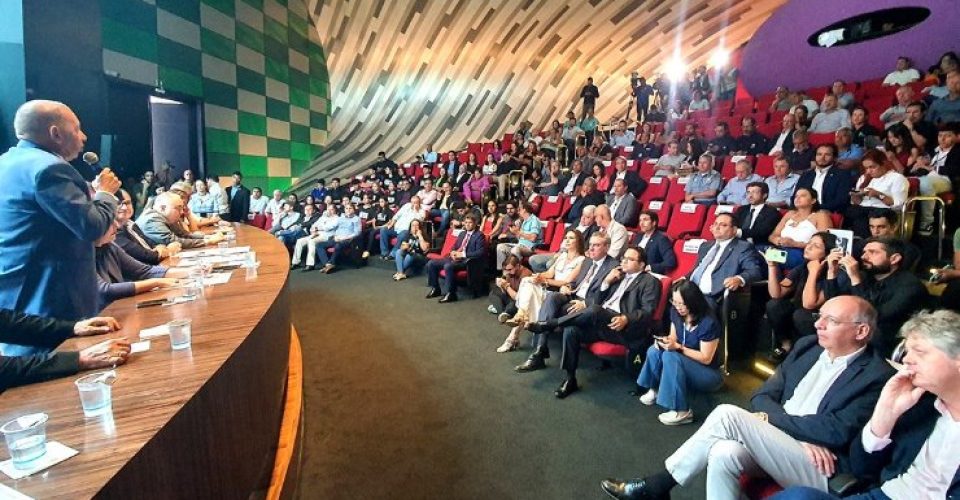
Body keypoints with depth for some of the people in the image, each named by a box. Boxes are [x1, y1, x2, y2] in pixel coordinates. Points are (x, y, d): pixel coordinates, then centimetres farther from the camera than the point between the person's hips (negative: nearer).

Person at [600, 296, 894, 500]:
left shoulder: (876, 376, -8)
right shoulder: (808, 346, 11)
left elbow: (837, 432, -19)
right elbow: (762, 396, 6)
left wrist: (772, 417, -12)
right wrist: (800, 437, -11)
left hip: (819, 469, -6)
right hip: (775, 445, 6)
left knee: (729, 414, -25)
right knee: (723, 453, -28)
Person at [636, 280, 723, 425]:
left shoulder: (708, 322, -25)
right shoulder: (676, 312, -6)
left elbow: (706, 358, -21)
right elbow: (674, 338, 7)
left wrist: (678, 347, -30)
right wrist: (666, 341, -17)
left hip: (709, 374, -6)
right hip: (685, 364, 6)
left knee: (670, 357, -33)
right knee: (654, 351, -21)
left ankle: (682, 412, -25)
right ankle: (654, 389, 4)